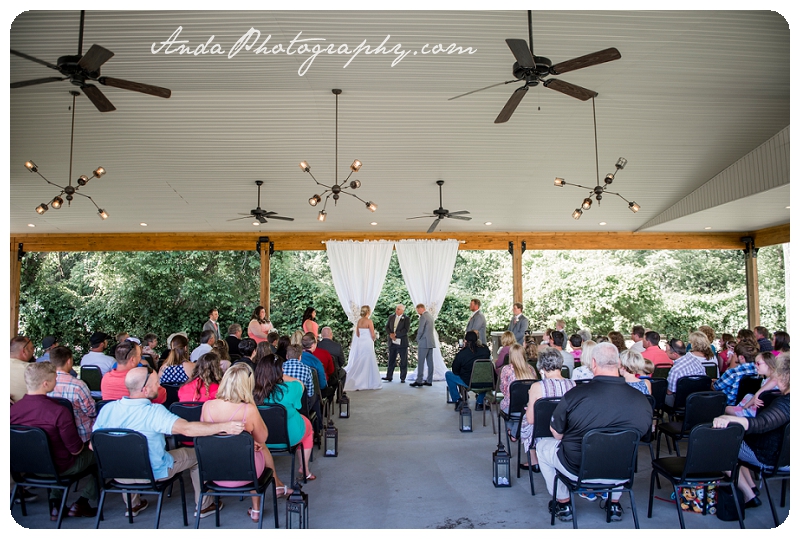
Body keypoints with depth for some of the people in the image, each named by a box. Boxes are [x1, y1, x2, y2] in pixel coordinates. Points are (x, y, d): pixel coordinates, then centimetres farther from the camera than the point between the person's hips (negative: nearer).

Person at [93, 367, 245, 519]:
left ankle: (132, 505, 45)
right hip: (152, 473, -5)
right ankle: (204, 505, 23)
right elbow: (187, 429, -42)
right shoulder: (154, 412, -31)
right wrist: (224, 426, -43)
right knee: (196, 454, 13)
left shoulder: (107, 409, -14)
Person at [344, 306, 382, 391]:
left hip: (360, 343, 6)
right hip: (367, 344, -6)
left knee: (359, 363, 13)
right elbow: (372, 335, -11)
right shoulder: (369, 321, -13)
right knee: (368, 363, 0)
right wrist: (373, 339, 9)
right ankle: (370, 383, 5)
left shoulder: (359, 321, 6)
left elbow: (357, 334, 10)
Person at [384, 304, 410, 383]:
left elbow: (405, 330, -14)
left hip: (402, 342, -4)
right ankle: (389, 376, 14)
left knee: (403, 361, 3)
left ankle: (403, 378, 10)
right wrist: (390, 334, -12)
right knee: (391, 360, 8)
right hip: (392, 342, 4)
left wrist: (395, 334, -19)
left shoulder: (406, 319, -5)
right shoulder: (391, 317, 9)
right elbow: (387, 327, 6)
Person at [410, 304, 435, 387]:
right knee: (430, 362, 8)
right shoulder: (430, 316, 15)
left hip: (424, 343, -9)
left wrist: (418, 340, -2)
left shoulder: (423, 317, -13)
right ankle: (429, 381, 10)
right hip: (431, 342, 9)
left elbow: (420, 330, -16)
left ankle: (419, 381, -7)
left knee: (421, 362, -7)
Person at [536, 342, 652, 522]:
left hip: (578, 469, -3)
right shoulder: (642, 400, -14)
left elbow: (556, 434, -8)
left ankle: (563, 503, 29)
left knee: (542, 446, 24)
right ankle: (615, 502, 40)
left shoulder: (575, 394, -23)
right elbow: (642, 433, 5)